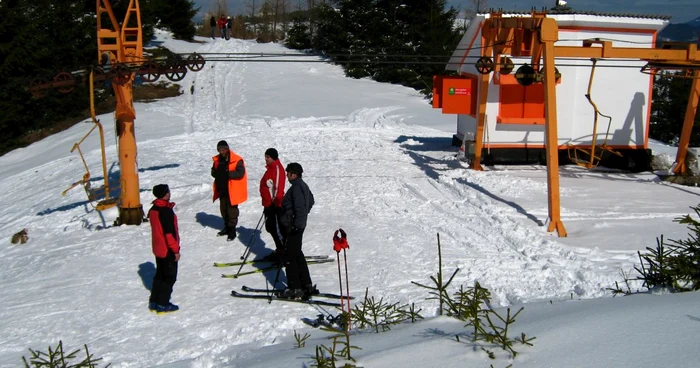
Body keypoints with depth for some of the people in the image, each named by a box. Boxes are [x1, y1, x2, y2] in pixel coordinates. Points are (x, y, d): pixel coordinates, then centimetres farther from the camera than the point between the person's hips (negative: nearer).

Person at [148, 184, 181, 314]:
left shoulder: (153, 210, 5)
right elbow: (169, 233, -23)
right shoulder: (166, 211, -23)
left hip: (158, 249, 9)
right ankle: (163, 304, 4)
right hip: (168, 250, -9)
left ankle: (154, 302, 22)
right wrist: (176, 250, -16)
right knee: (170, 277, 2)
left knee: (160, 274, 19)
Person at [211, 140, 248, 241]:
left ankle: (232, 231, 7)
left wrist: (227, 174, -28)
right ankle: (227, 228, 35)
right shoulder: (217, 160, 6)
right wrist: (217, 173, -12)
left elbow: (240, 173, -22)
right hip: (222, 189, 7)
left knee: (232, 210, -2)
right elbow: (213, 171, 13)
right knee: (223, 209, 18)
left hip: (232, 190, -7)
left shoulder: (237, 160, -15)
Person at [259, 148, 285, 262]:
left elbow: (278, 187, -24)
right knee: (270, 227, 17)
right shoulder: (271, 168, 14)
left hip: (274, 205, -10)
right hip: (269, 204, 10)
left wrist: (276, 203, -26)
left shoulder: (277, 168, -17)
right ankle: (279, 251, 27)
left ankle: (284, 254, 1)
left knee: (276, 229, -6)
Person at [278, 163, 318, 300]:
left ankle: (295, 289, -1)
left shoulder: (296, 188, -19)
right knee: (297, 255, 18)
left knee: (290, 257, -4)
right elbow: (311, 201, 26)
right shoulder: (302, 185, 12)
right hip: (297, 226, 11)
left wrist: (298, 224, -24)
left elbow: (300, 208, -25)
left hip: (293, 228, -10)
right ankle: (307, 286, 22)